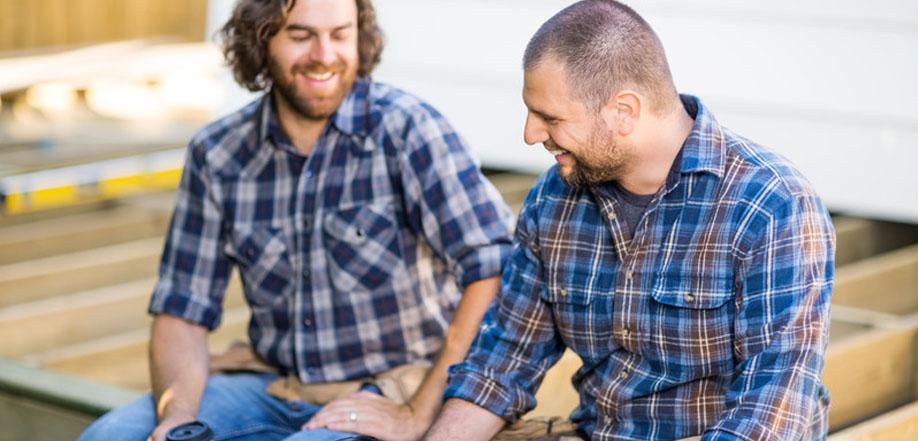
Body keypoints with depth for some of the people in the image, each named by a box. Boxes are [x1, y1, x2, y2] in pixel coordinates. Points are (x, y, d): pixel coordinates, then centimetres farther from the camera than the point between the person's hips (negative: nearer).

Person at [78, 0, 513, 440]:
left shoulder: (405, 128, -13)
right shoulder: (215, 154, 2)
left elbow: (496, 273, -21)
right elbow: (181, 312, 5)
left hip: (387, 398, -4)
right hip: (272, 388, 5)